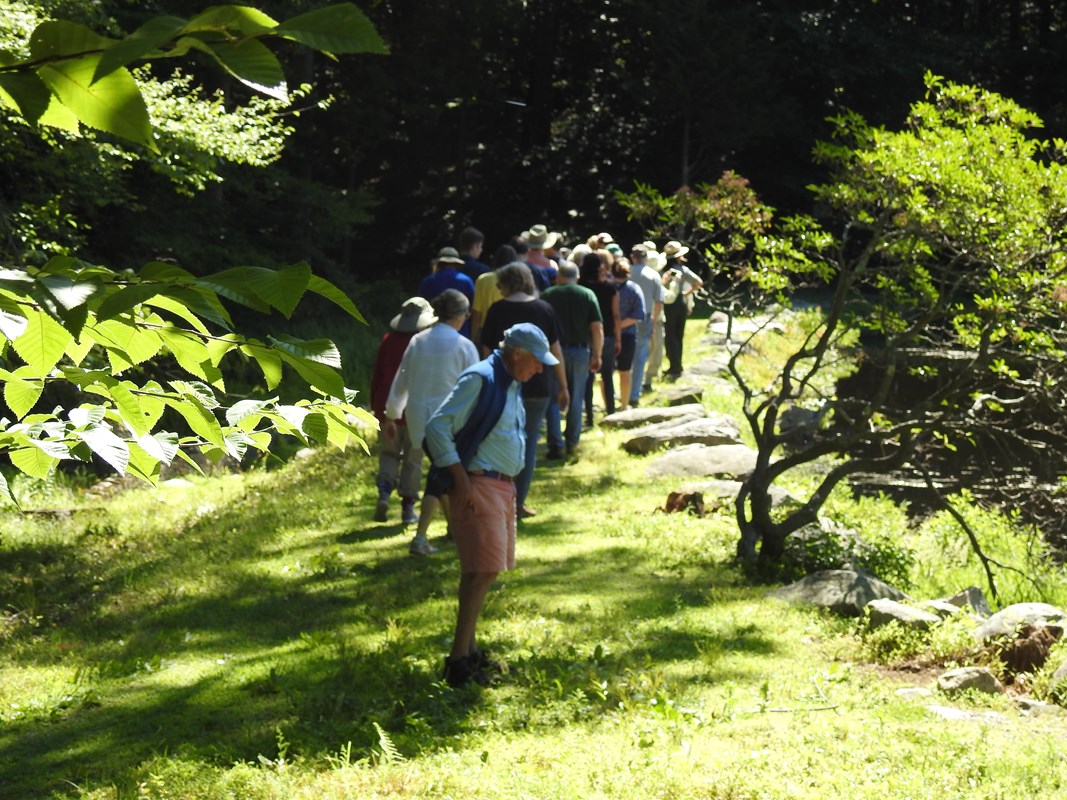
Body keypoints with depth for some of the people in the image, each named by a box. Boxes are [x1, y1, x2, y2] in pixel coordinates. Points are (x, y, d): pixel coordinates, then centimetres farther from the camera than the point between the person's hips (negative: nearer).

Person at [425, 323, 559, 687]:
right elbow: (437, 426, -18)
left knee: (484, 571, 12)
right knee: (482, 571, -13)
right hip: (478, 485, -10)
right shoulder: (480, 379, -14)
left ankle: (468, 647, 19)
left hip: (502, 486, 10)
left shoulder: (510, 384, 16)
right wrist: (460, 478, -20)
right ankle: (459, 659, -12)